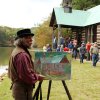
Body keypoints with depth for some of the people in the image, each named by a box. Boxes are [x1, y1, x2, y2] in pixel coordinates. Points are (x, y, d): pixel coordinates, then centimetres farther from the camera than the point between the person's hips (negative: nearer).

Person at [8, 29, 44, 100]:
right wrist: (38, 77, -9)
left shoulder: (16, 51, 10)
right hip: (23, 89, -10)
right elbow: (26, 75, -25)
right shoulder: (22, 54, -23)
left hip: (18, 87, 10)